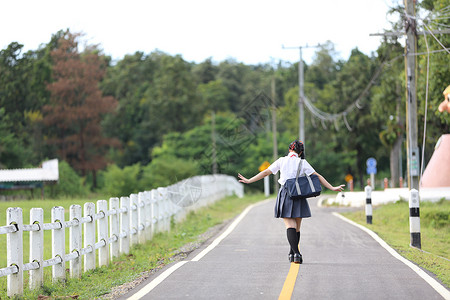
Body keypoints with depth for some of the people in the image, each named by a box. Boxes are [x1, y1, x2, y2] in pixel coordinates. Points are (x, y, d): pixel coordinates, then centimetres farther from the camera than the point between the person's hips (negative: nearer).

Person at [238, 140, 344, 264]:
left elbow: (265, 172, 7)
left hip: (285, 194, 0)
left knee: (290, 225, -7)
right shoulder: (302, 163, 3)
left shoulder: (281, 161, 4)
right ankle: (293, 253, 21)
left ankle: (296, 253, -22)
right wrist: (332, 188, 6)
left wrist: (249, 180, 15)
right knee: (297, 227, 13)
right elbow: (317, 176, 2)